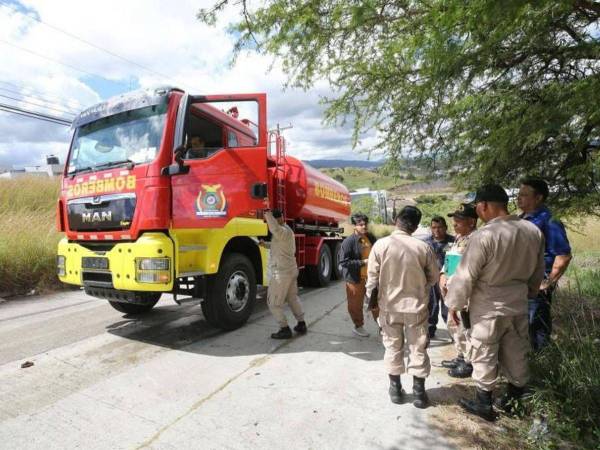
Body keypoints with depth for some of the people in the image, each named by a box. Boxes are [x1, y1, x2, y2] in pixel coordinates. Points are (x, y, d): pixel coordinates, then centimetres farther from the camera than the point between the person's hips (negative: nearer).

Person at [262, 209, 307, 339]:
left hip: (281, 273, -10)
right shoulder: (287, 230, 14)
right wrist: (265, 244, 10)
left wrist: (268, 214, -30)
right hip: (291, 270, 10)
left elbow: (274, 228, -43)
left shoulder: (283, 231, -19)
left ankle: (285, 329, 6)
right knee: (293, 298, 21)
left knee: (274, 303, 1)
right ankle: (301, 325, 29)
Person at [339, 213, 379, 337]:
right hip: (355, 279, -5)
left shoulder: (371, 238, 2)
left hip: (371, 277, 5)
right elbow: (343, 262, -21)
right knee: (356, 305, 11)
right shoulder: (348, 242, -17)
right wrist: (363, 262, -23)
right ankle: (358, 326, 34)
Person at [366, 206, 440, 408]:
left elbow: (372, 276, -9)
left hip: (389, 305, 0)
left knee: (393, 347, 15)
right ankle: (419, 392, 23)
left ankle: (395, 388, 26)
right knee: (418, 348, 14)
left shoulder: (381, 244, -13)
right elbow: (434, 276, 0)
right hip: (416, 306, 0)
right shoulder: (423, 247, -11)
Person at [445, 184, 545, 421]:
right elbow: (538, 272, 9)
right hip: (518, 305, 6)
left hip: (488, 309, -6)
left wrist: (455, 304, -6)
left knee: (485, 357, 12)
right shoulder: (534, 231, -4)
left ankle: (483, 404, 28)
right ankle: (514, 400, 38)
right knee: (516, 355, 21)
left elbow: (465, 276, -20)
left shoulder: (483, 236, -26)